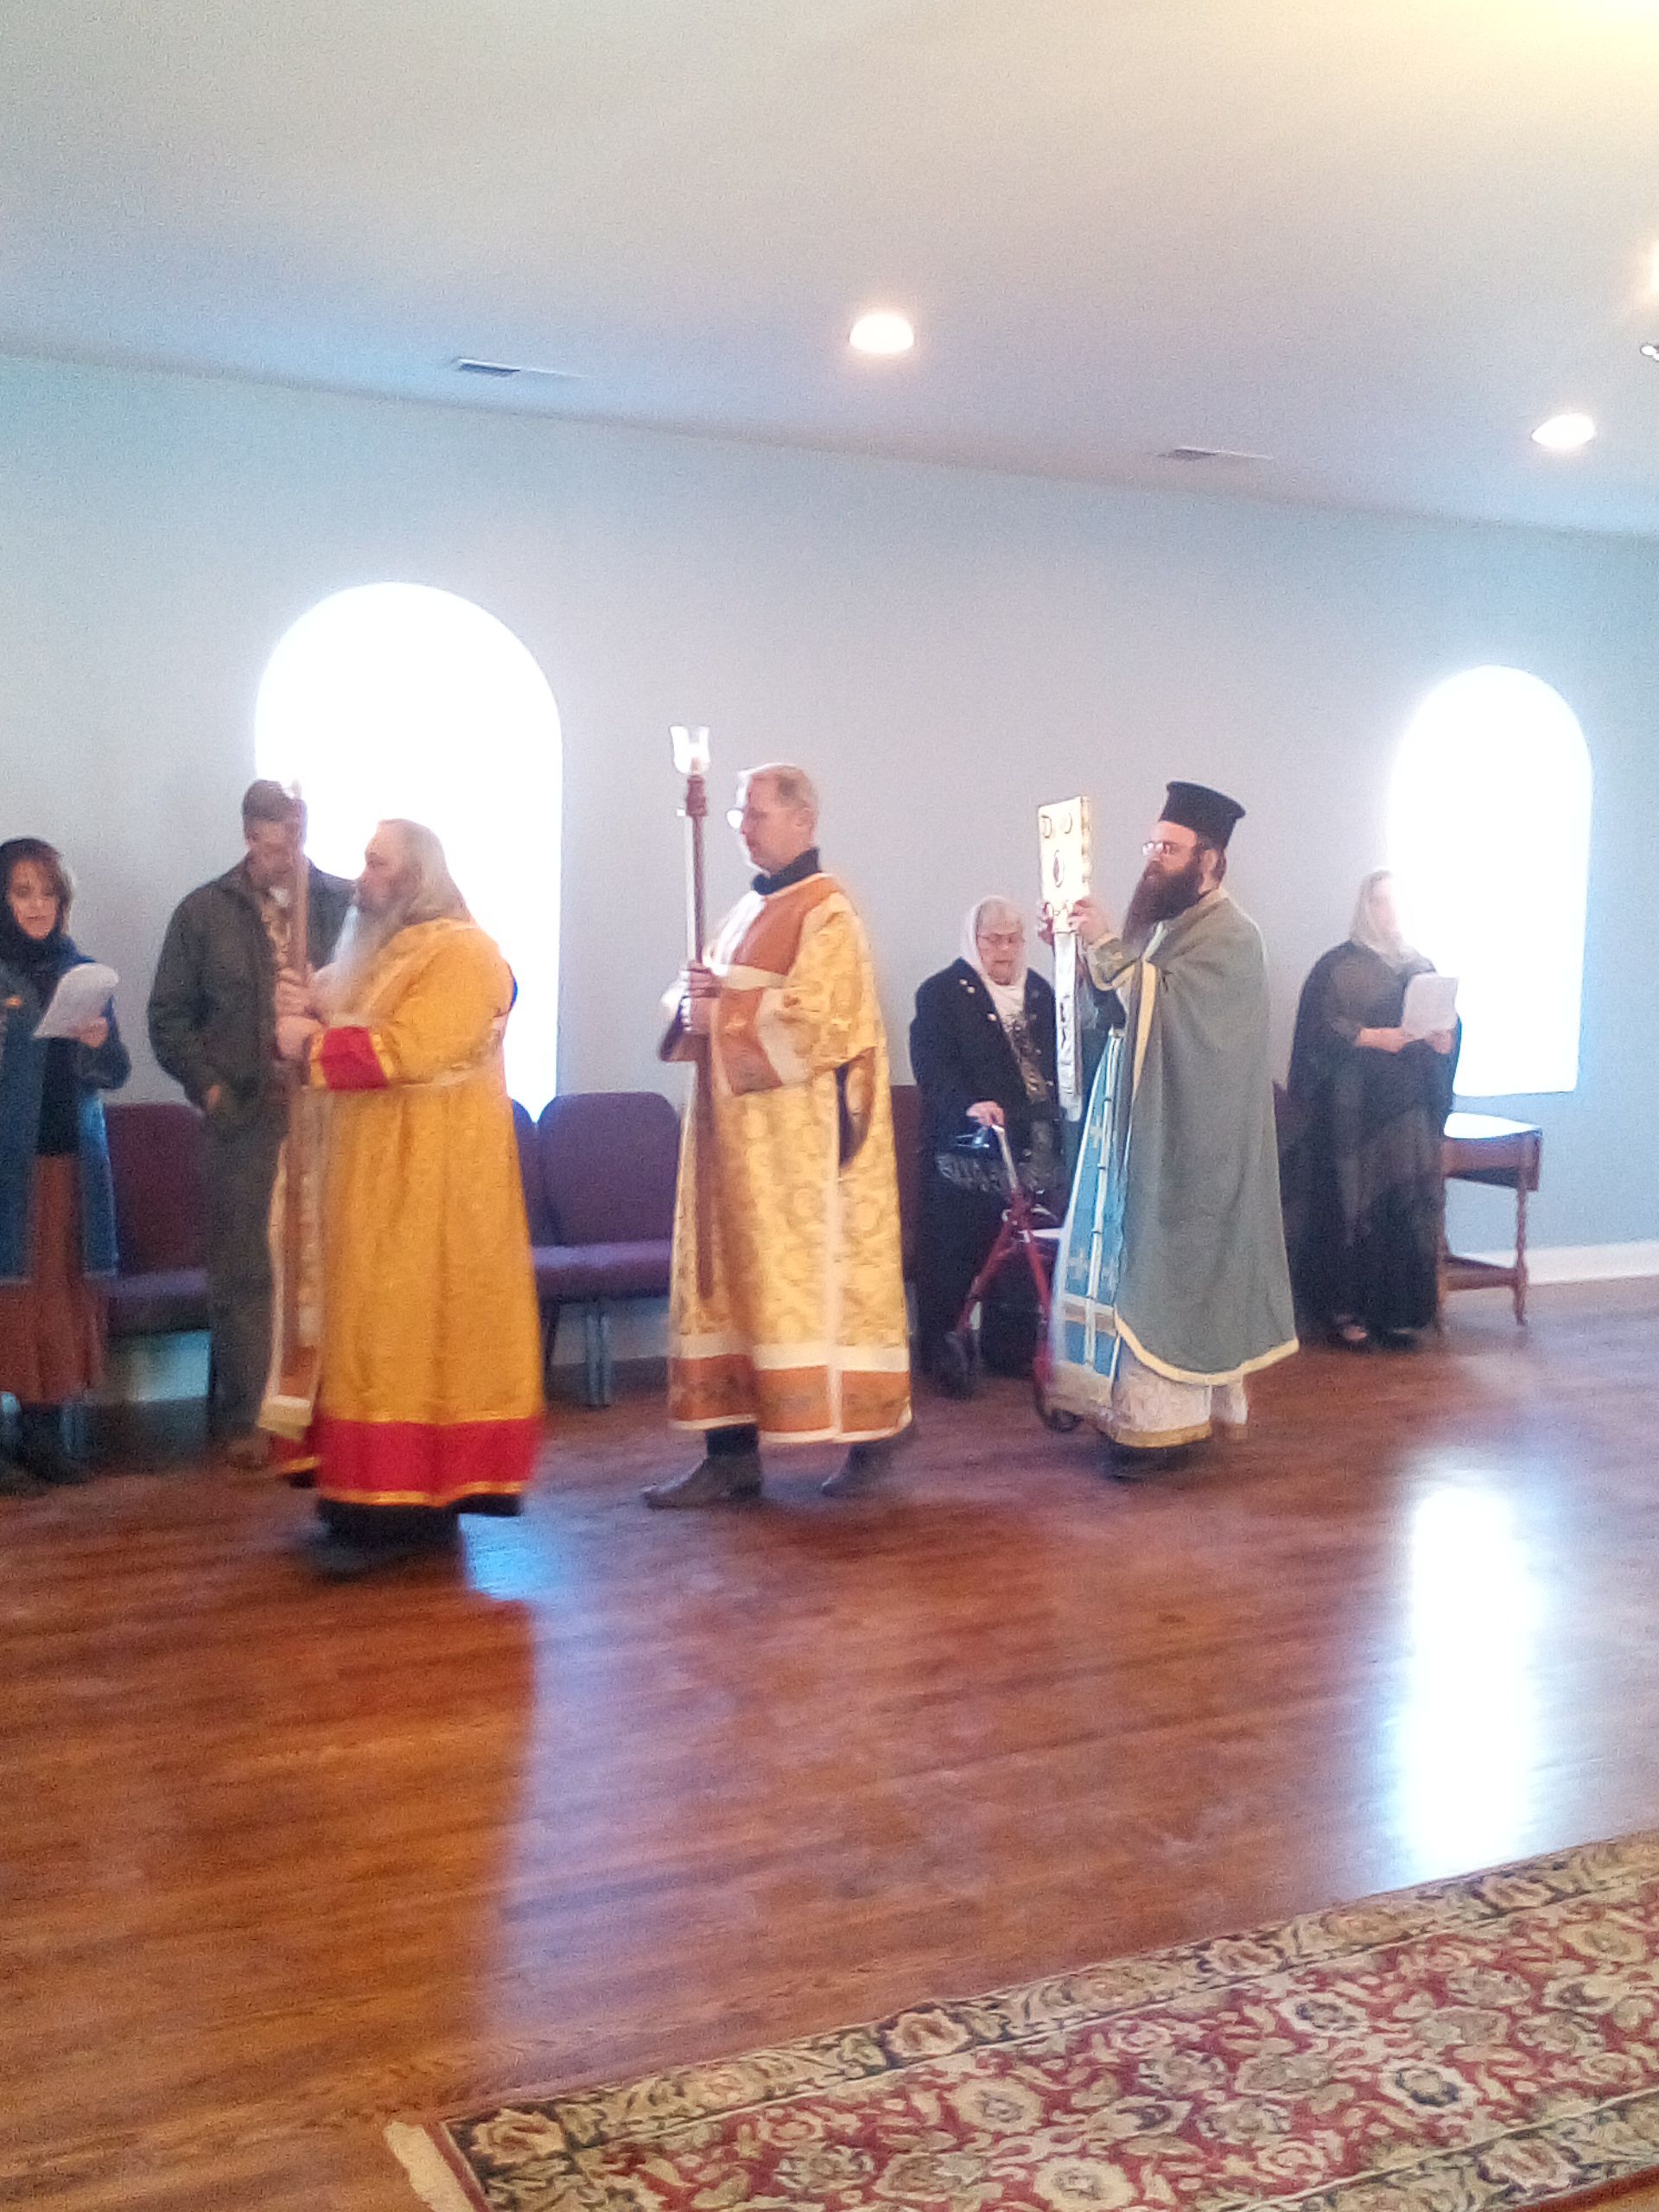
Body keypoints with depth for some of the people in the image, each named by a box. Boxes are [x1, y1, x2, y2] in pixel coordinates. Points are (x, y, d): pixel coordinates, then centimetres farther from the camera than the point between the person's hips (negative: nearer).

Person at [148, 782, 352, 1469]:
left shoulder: (347, 905, 4)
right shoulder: (204, 913, 7)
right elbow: (169, 1016, 7)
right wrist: (209, 1087, -4)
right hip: (247, 1117, 0)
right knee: (242, 1274, 5)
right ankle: (240, 1419, 14)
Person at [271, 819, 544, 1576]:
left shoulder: (461, 951, -11)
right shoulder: (378, 949, 19)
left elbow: (411, 1050, -22)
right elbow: (351, 1038, 21)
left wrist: (313, 1044, -14)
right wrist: (310, 1012, 1)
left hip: (432, 1175, -9)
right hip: (372, 1171, 9)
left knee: (411, 1327, -9)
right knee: (374, 1327, 8)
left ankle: (400, 1511, -6)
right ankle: (377, 1493, 13)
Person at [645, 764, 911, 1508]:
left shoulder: (826, 911, -7)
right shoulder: (749, 910, 19)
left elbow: (817, 1019, -17)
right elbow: (702, 1002, 19)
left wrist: (723, 1016, -13)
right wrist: (693, 997, -4)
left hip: (801, 1134, -8)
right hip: (736, 1134, 8)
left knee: (815, 1273, -5)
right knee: (732, 1277, 5)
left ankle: (867, 1436, 6)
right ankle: (733, 1452, 9)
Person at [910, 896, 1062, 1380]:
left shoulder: (1039, 991, 17)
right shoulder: (940, 994, -3)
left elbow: (1058, 1062, 20)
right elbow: (933, 1068, -14)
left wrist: (1057, 1131, 11)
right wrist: (968, 1106, -31)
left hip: (1033, 1153, 5)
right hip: (967, 1154, -5)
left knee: (1020, 1260, 7)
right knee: (954, 1258, -2)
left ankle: (1011, 1353, 18)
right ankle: (939, 1355, 8)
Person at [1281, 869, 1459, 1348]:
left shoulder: (1421, 967, 15)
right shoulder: (1339, 966, 0)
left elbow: (1449, 1024, 15)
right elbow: (1321, 1027, -9)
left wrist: (1443, 1040, -7)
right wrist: (1373, 1037, -20)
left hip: (1409, 1110, 5)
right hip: (1354, 1108, -4)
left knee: (1407, 1205, 1)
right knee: (1352, 1199, -5)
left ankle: (1396, 1309, 9)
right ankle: (1343, 1308, 3)